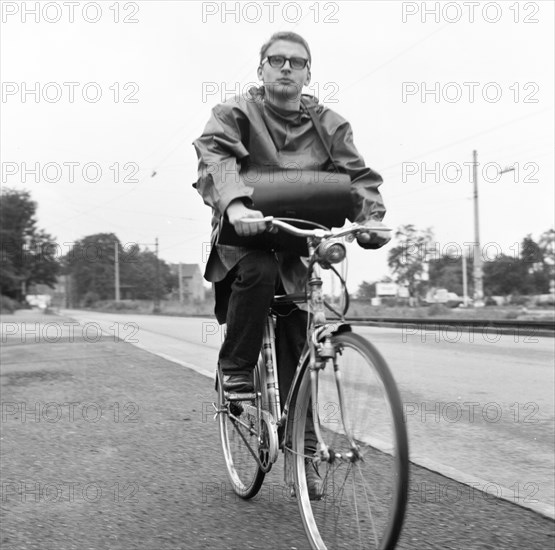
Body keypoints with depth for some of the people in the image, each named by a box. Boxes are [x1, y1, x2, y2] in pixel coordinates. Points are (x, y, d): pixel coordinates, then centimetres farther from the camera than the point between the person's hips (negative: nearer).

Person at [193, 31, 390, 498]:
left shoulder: (329, 125, 3)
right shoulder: (236, 113, -5)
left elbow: (360, 177, -5)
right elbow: (214, 157, -25)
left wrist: (370, 220, -27)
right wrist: (234, 205, -45)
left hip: (296, 248, 2)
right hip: (243, 237, -2)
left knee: (295, 349, 1)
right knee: (260, 271, -36)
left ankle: (302, 450, 13)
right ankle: (235, 370, -13)